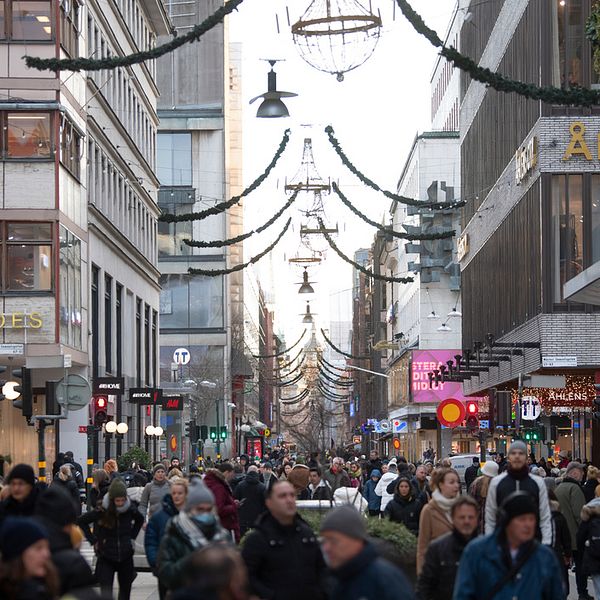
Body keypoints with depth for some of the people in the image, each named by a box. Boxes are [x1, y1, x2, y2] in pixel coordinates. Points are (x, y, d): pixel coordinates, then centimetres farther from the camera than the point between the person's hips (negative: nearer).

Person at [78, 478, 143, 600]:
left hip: (126, 557, 3)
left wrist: (132, 536, 7)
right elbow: (81, 521, -3)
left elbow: (140, 520, 17)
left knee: (125, 589, 15)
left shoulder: (130, 509, -6)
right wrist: (93, 541, -5)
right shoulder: (102, 511, -15)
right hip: (106, 558, -3)